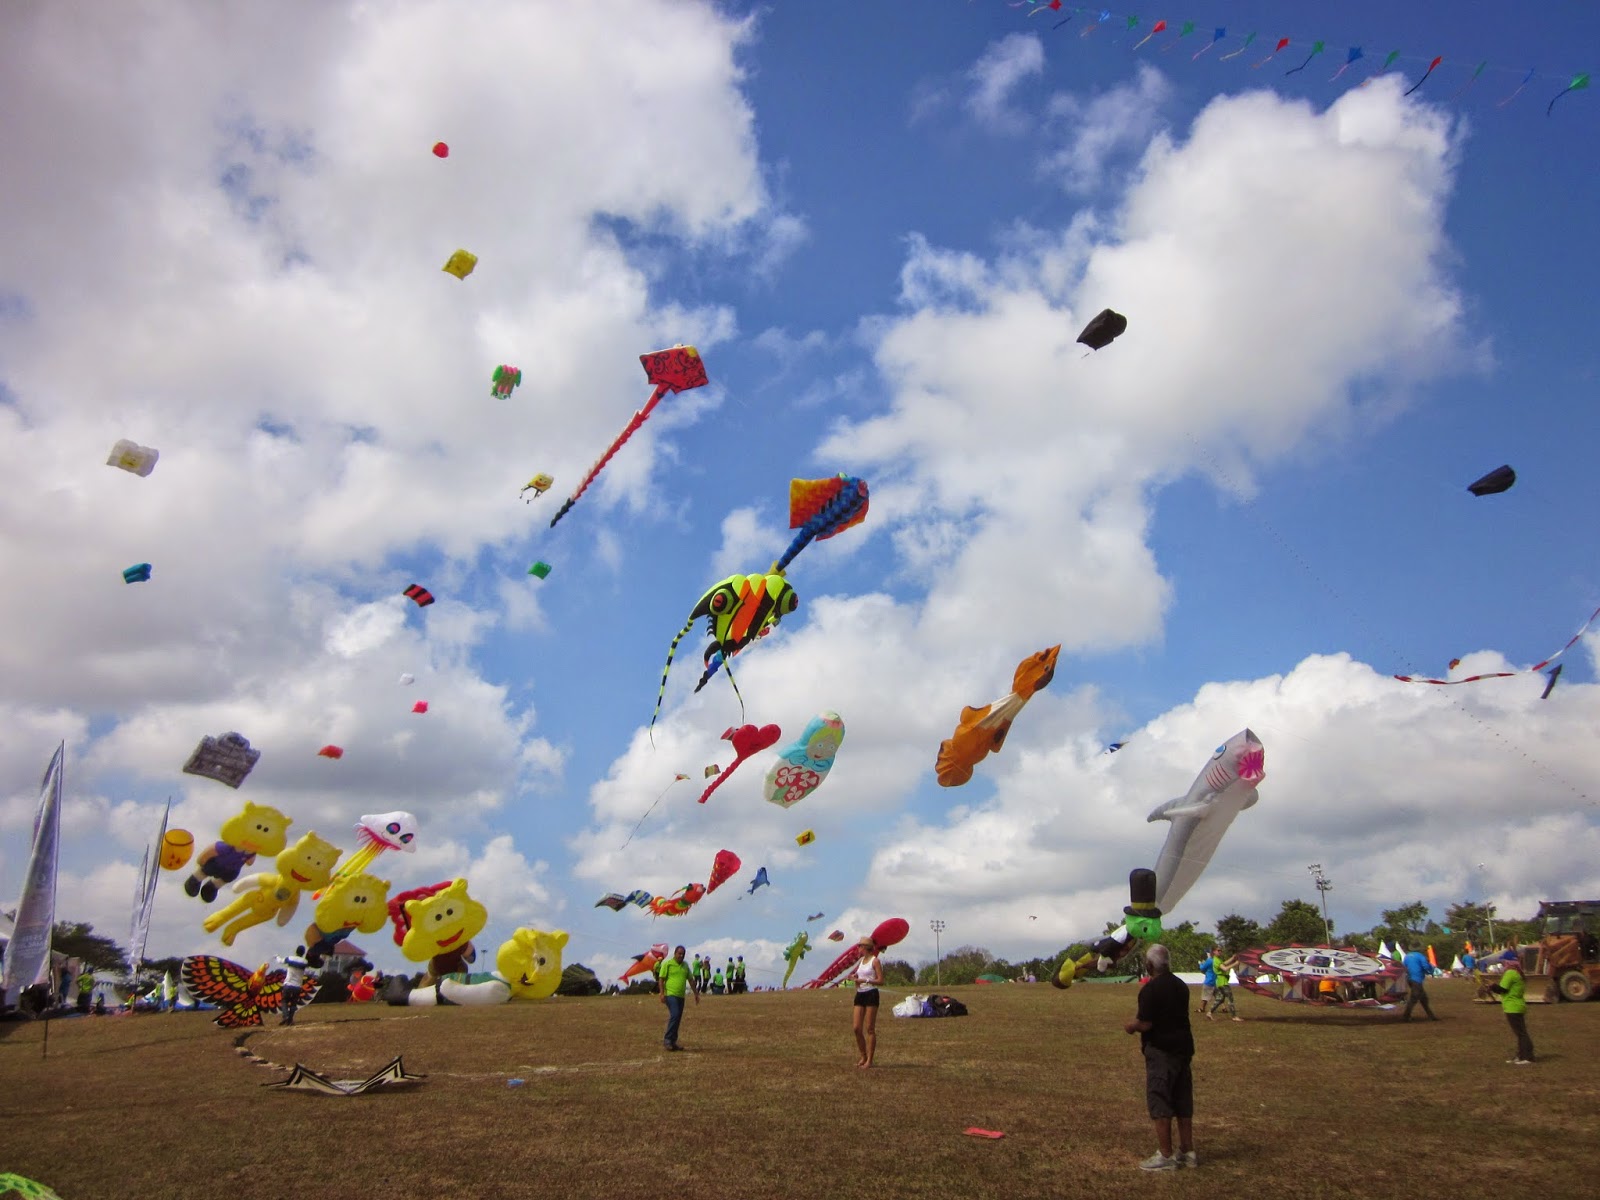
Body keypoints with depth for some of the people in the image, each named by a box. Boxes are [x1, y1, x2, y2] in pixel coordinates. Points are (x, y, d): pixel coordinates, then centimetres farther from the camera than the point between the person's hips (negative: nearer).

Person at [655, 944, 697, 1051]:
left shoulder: (685, 965, 15)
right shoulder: (667, 964, -3)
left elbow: (690, 980, 21)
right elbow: (661, 979, -6)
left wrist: (696, 993, 19)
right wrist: (662, 993, -14)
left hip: (681, 996, 7)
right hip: (670, 994, -7)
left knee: (678, 1019, 6)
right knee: (675, 1015, -19)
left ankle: (673, 1042, 13)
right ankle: (667, 1039, -12)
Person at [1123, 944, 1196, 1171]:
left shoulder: (1151, 989, -18)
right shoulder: (1180, 985, 8)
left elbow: (1145, 1023, -21)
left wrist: (1131, 1027, 0)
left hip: (1161, 1051, -8)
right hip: (1183, 1047, 8)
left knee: (1160, 1103, 0)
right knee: (1183, 1101, 15)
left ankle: (1165, 1156, 3)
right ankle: (1187, 1151, 24)